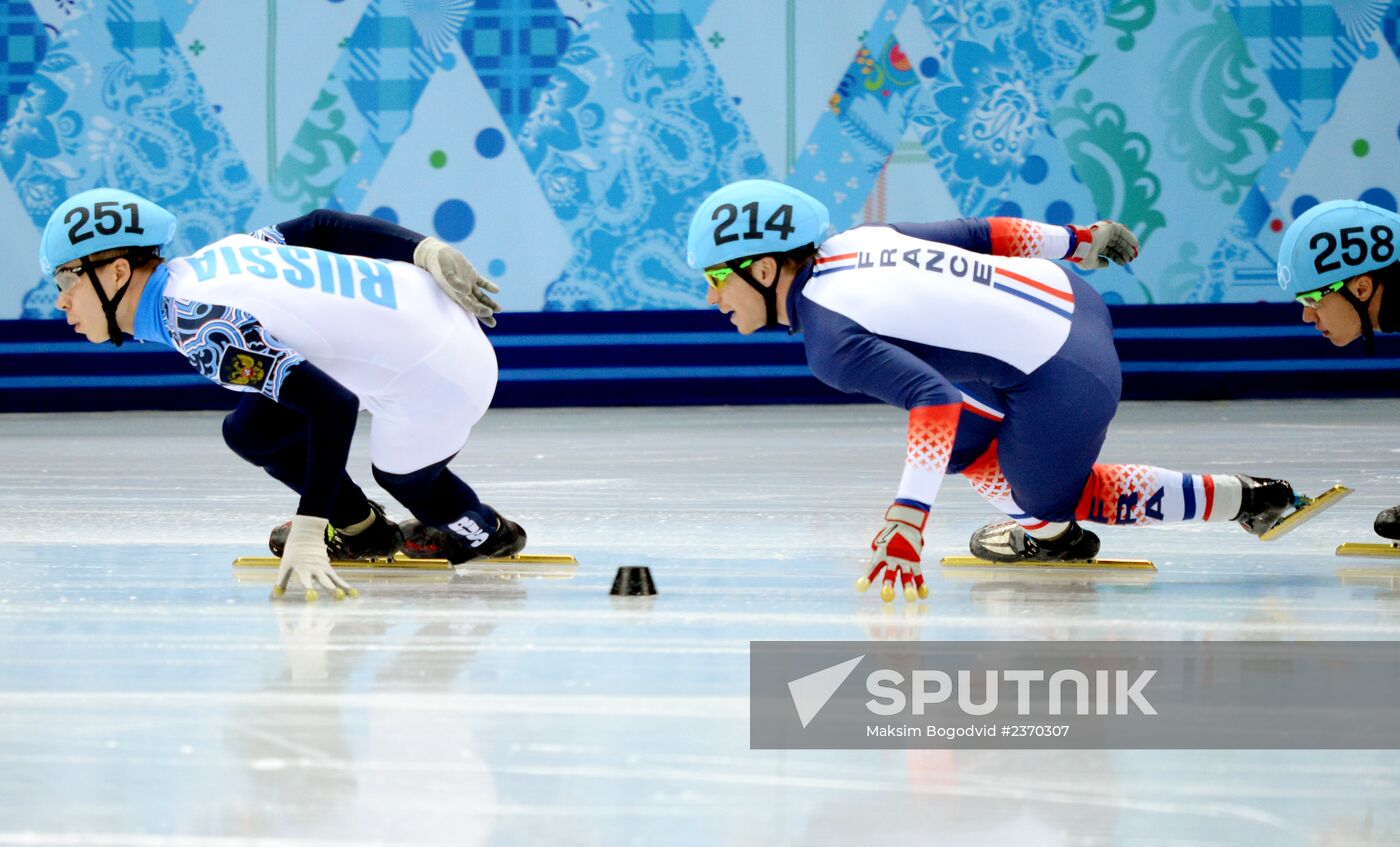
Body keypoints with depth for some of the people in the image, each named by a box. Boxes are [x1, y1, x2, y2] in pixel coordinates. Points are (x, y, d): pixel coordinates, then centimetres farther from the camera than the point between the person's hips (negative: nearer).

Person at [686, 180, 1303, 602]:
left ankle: (1240, 498, 19)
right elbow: (974, 235, 13)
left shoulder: (832, 340, -19)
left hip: (1064, 381, -9)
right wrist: (1078, 241, 26)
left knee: (1052, 498, 18)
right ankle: (1048, 531, 29)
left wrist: (905, 520, -38)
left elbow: (932, 400, -32)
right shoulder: (852, 244, 6)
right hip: (1067, 296, 9)